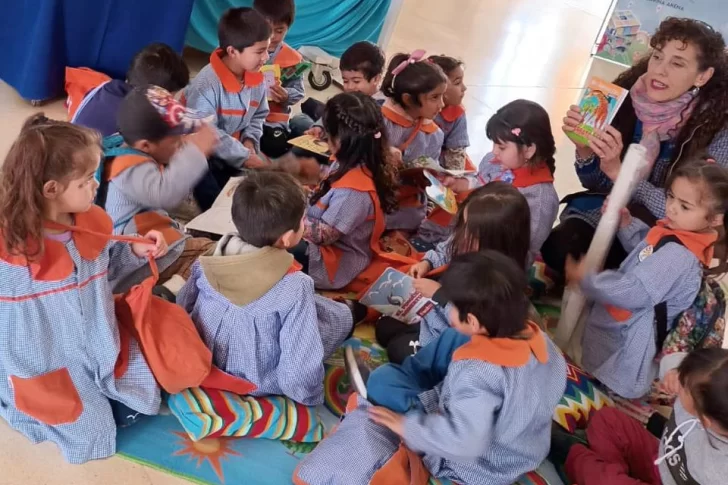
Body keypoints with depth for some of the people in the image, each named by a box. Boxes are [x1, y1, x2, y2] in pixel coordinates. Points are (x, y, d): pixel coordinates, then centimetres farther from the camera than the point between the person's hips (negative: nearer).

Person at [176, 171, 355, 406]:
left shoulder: (209, 261, -15)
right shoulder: (293, 287, -31)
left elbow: (182, 309, 1)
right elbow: (300, 371, -29)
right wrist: (307, 396, -8)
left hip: (206, 367, 5)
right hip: (259, 385, -5)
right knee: (342, 314, 11)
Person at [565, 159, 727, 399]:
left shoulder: (678, 255, -31)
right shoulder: (675, 232, -3)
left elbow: (633, 293, -31)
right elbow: (644, 246, 16)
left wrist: (585, 278, -23)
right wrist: (626, 222, 0)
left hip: (625, 337, -9)